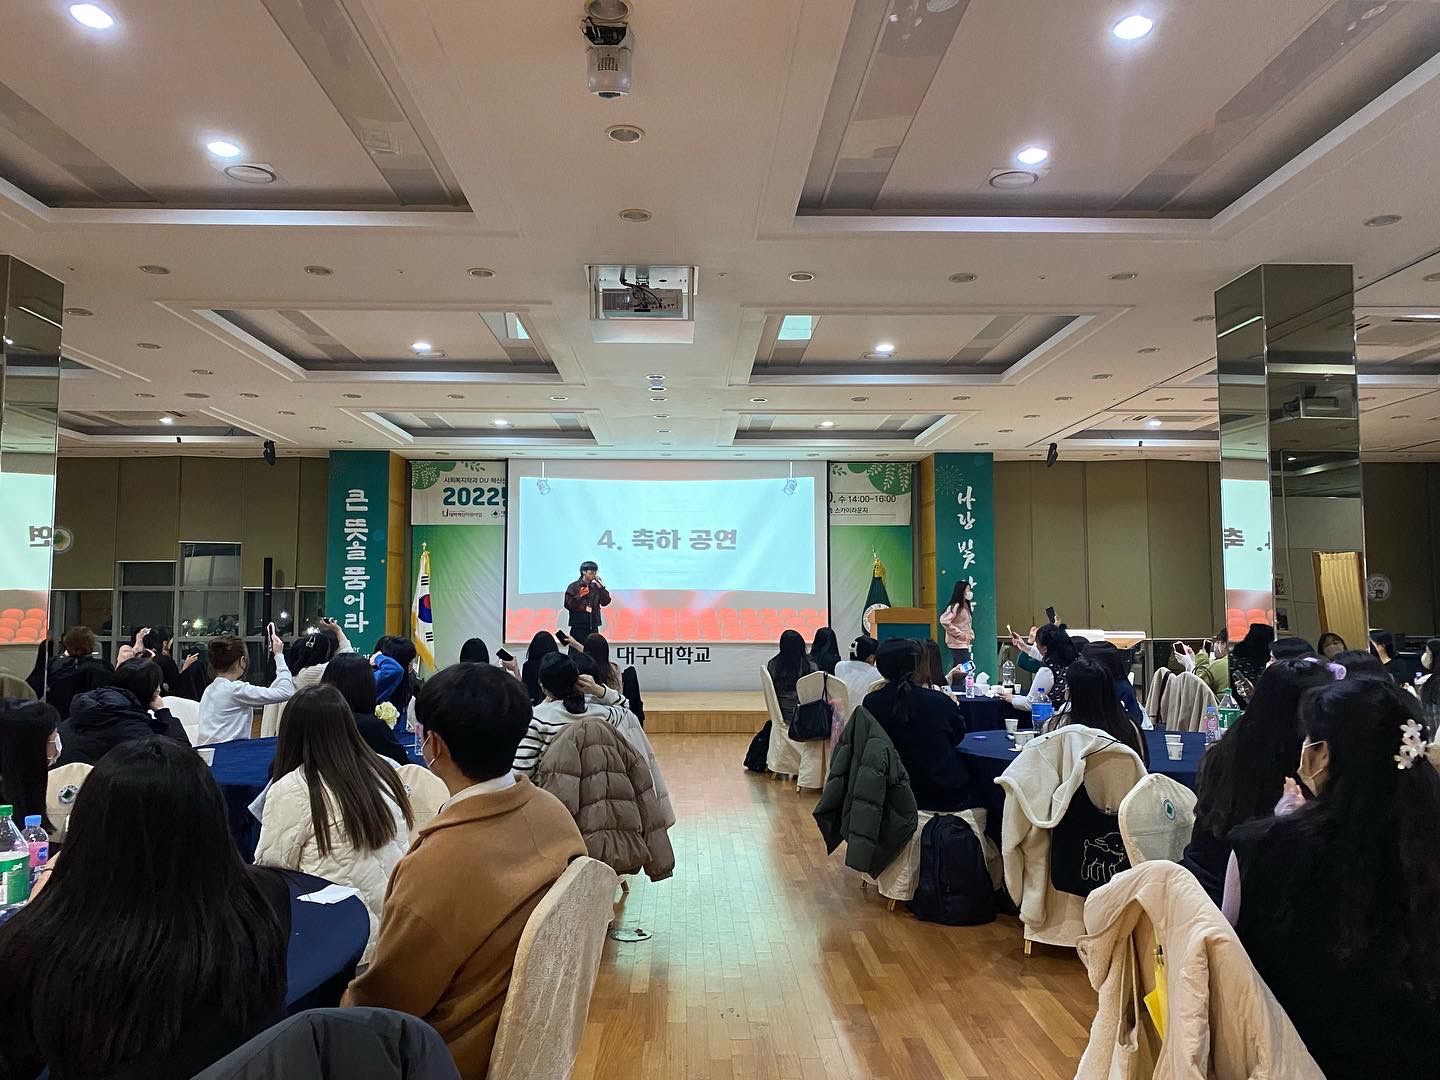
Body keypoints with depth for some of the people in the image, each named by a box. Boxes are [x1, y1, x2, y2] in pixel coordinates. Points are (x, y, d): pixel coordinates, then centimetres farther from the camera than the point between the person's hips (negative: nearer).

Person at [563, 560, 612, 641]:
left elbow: (605, 602, 4)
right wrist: (579, 596, -20)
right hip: (578, 627, -4)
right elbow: (568, 605, -8)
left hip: (593, 627, 4)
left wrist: (601, 587, -3)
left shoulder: (596, 587, 12)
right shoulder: (574, 586, -1)